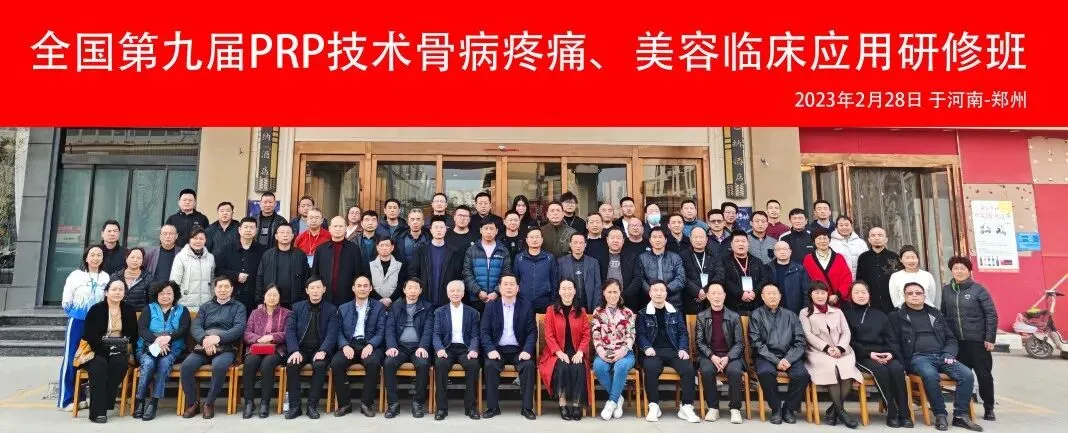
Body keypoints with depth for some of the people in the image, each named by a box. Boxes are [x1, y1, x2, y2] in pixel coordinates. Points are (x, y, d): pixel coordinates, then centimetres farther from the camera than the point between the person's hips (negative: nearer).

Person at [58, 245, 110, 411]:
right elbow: (66, 300, 1)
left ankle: (79, 397, 17)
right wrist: (73, 314, 7)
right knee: (71, 358, -1)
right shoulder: (76, 275, -3)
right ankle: (66, 399, 5)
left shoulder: (105, 277, 4)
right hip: (77, 321, -3)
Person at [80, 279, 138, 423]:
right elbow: (90, 336, -9)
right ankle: (97, 410, -32)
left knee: (120, 363, -31)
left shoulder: (129, 310, 8)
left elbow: (133, 334, 11)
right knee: (100, 365, -34)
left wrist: (124, 342, -8)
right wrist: (107, 342, -21)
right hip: (98, 350, -2)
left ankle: (105, 404, -24)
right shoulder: (96, 309, -2)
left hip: (118, 351, 2)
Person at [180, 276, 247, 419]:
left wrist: (218, 337, -20)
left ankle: (209, 403, -13)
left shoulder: (238, 307, 12)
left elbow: (239, 328, -4)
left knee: (219, 366, -34)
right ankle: (192, 403, -5)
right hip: (203, 346, 3)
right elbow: (195, 326, 7)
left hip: (226, 347, -3)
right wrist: (205, 340, -15)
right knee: (186, 366, -24)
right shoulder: (206, 306, 22)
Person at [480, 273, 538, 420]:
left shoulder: (526, 306, 4)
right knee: (489, 365, -28)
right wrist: (491, 350, -17)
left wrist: (527, 350, -16)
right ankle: (493, 407, -14)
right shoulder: (491, 305, 4)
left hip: (519, 350, 0)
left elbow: (532, 332, 0)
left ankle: (527, 407, -14)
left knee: (529, 365, -28)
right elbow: (484, 331, -1)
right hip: (498, 349, 0)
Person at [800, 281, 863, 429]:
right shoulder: (805, 313, 11)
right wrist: (827, 348, -13)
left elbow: (846, 333, 12)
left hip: (841, 351, 3)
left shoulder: (837, 311, 22)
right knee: (831, 368, -34)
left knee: (847, 369, -30)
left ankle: (833, 409, -15)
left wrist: (840, 348, -8)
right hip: (818, 352, -3)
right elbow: (809, 335, 0)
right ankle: (841, 411, -22)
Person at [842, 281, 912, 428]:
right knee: (880, 370, -33)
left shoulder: (880, 314, 22)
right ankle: (891, 413, -24)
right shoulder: (846, 313, 6)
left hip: (883, 353, 4)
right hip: (861, 355, -4)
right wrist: (869, 353, -14)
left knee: (897, 369, -28)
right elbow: (849, 340, -1)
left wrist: (890, 352, -7)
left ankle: (904, 414, -24)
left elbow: (890, 337, 14)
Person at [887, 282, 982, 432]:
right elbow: (894, 344, 2)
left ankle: (961, 415, -8)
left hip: (941, 355, 5)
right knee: (931, 375, -35)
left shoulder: (935, 314, 20)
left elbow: (951, 338, 20)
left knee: (967, 375, -21)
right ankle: (940, 415, -19)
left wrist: (949, 354, 0)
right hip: (918, 357, -4)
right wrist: (905, 365, -9)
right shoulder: (897, 316, 7)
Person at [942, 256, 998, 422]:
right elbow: (943, 314, 10)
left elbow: (991, 314, -6)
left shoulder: (978, 289, -5)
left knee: (984, 374, 5)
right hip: (956, 341, 3)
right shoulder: (946, 290, 6)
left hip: (977, 340, -3)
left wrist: (990, 338, -10)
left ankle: (989, 408, 19)